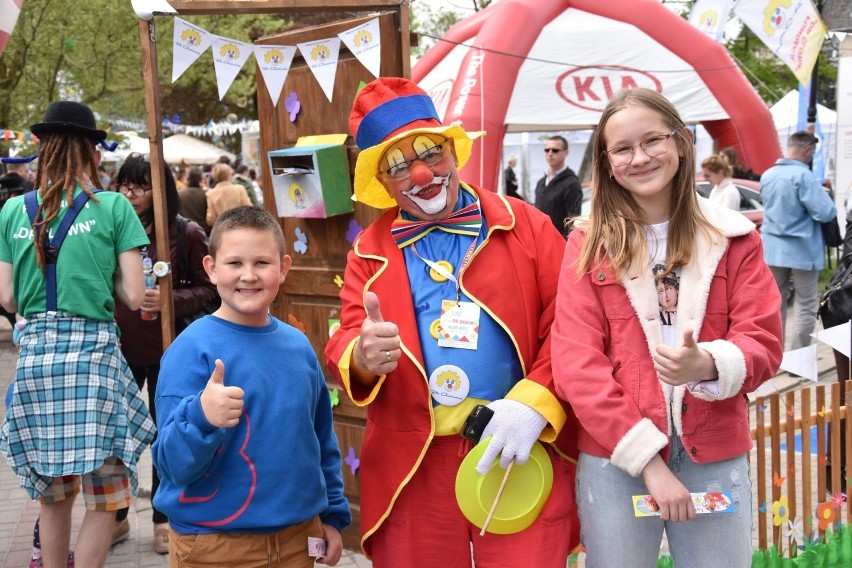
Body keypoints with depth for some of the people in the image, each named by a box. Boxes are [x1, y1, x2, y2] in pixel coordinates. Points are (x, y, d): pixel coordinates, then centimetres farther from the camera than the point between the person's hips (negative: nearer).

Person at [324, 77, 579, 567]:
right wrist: (363, 355, -24)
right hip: (413, 469, 2)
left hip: (522, 458, -1)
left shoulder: (524, 226, 4)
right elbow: (344, 345, 0)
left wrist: (534, 403, -14)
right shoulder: (370, 252, 9)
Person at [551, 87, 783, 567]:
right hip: (616, 459, -1)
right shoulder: (588, 243, -1)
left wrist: (710, 364, -24)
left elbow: (765, 343, -1)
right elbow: (577, 363, -8)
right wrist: (647, 459, -15)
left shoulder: (733, 237, 4)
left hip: (716, 457, 1)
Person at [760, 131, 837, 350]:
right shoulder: (803, 176, -19)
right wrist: (821, 193, -1)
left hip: (772, 249, 7)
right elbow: (826, 212, -19)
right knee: (805, 306, 4)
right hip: (801, 250, -6)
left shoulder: (767, 175, 6)